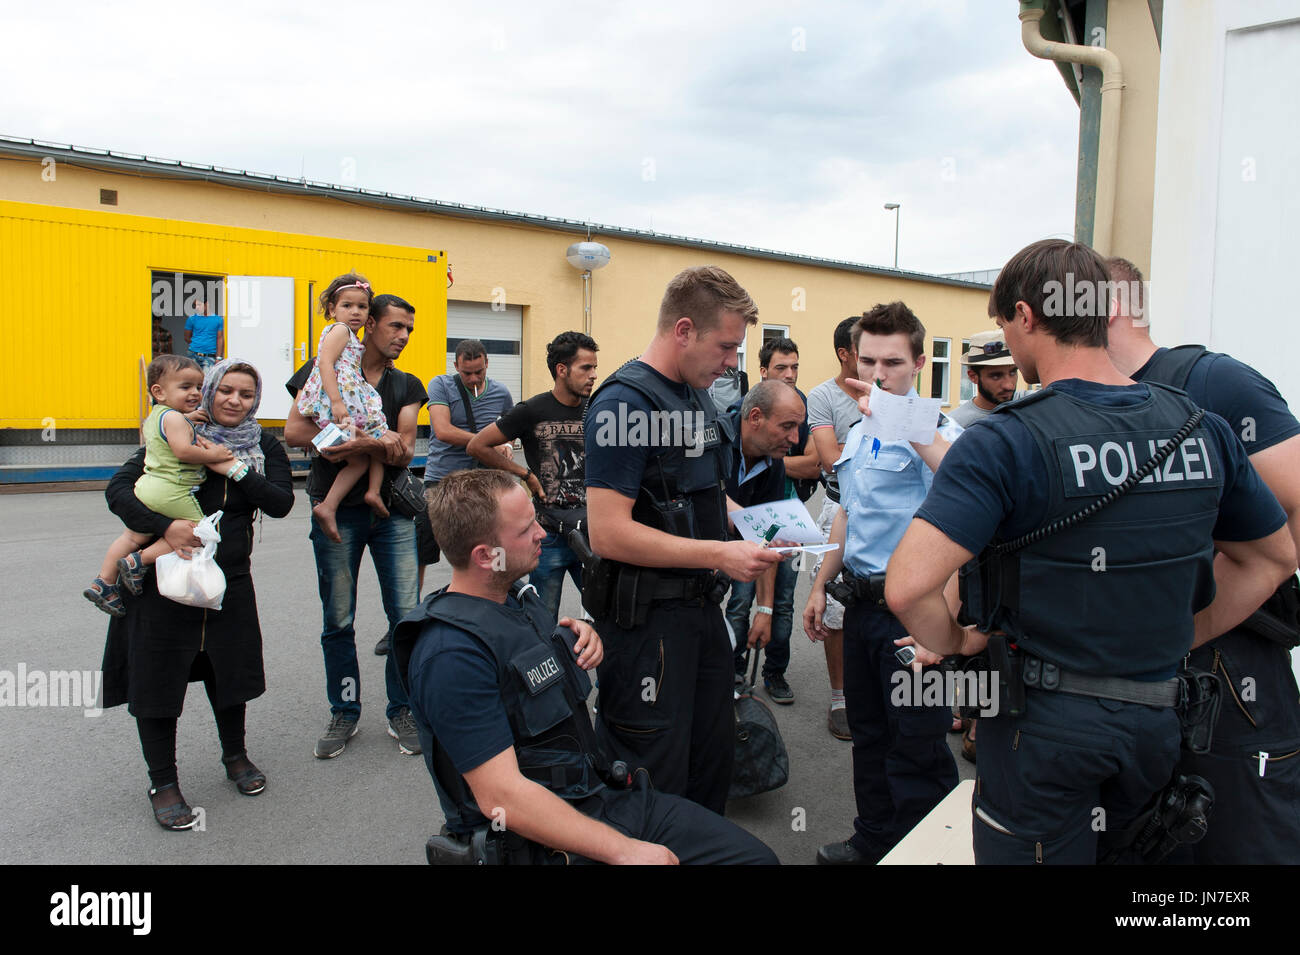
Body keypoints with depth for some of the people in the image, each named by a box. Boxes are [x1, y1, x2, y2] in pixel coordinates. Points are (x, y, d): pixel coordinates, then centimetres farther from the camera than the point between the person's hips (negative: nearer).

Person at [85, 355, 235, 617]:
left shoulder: (153, 417, 17)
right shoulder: (175, 418, -13)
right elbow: (183, 451, -25)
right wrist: (212, 455, -12)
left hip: (147, 485, 10)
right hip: (173, 492, -10)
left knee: (133, 536, 19)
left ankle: (104, 581, 22)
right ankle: (140, 561, -2)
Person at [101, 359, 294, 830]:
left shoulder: (264, 447, 3)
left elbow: (281, 502, -10)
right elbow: (118, 489, -12)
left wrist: (235, 469, -19)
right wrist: (165, 525, -26)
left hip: (230, 579, 3)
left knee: (229, 668, 15)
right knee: (157, 676, 3)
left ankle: (235, 756, 38)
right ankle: (163, 783, 20)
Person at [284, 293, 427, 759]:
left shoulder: (407, 386, 11)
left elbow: (404, 452, -2)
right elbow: (294, 431, -10)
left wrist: (356, 444, -22)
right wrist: (377, 439, -16)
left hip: (393, 510, 2)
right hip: (337, 511, -2)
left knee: (407, 615, -1)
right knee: (338, 621, 6)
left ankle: (402, 711, 15)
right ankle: (345, 713, 22)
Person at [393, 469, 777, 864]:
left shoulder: (518, 597, 10)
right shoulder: (451, 654, -20)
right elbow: (501, 795, -24)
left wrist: (581, 638, 6)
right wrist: (624, 850, -22)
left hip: (605, 794, 9)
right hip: (542, 842, -8)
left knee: (755, 855, -2)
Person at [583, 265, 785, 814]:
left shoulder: (699, 398, 12)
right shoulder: (624, 402, -17)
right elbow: (609, 532, -24)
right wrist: (719, 554, -23)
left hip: (701, 605, 9)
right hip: (645, 617, -9)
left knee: (713, 756, 21)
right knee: (656, 776, 3)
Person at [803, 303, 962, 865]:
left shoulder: (933, 429, -13)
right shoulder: (858, 434, 13)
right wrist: (821, 586, 22)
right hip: (862, 601, 8)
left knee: (916, 746, 2)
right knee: (868, 734, 21)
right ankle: (874, 840, 38)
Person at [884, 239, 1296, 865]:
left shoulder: (1006, 441, -19)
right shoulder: (1201, 429, -1)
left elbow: (908, 585, -28)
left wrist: (956, 643, -8)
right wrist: (1177, 643, 13)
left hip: (1042, 722, -6)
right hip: (1158, 719, 6)